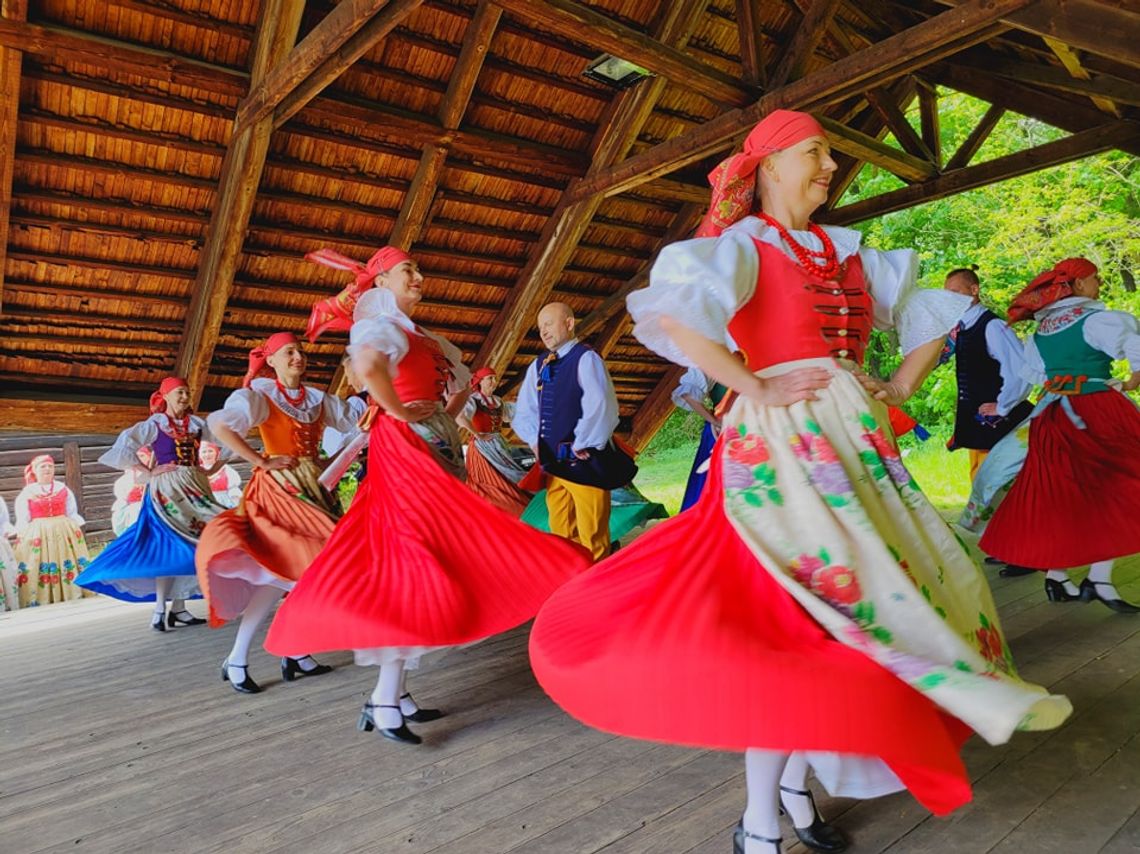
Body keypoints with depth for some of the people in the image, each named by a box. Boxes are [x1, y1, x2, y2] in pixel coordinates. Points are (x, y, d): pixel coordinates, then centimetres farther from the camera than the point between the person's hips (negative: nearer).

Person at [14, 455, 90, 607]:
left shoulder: (63, 488, 7)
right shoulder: (27, 492, 1)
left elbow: (73, 514, 9)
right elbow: (22, 521, 2)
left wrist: (78, 531, 5)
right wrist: (22, 539, -3)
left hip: (65, 533, 2)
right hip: (36, 534, -2)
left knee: (68, 566, 4)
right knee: (38, 569, -2)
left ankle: (73, 598, 13)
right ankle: (41, 602, 5)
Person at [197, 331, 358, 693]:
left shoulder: (318, 399, 12)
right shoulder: (260, 395, -5)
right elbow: (218, 424, -22)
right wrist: (260, 461, -20)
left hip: (313, 487, 7)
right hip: (277, 488, -6)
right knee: (286, 569, -16)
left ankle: (297, 653, 18)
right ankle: (236, 660, -4)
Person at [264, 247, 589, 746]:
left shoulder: (421, 337, 20)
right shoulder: (380, 324, -6)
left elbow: (461, 380, 33)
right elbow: (367, 364, -31)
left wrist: (446, 418, 16)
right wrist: (399, 411, -19)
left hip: (436, 447, 9)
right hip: (403, 449, -9)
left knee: (406, 562, 8)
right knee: (415, 560, -13)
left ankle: (396, 691, 15)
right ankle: (383, 702, -7)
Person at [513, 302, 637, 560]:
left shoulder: (586, 358, -9)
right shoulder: (538, 365, 13)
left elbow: (601, 408, -19)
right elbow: (524, 410, 17)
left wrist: (580, 446, -16)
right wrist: (535, 441, 3)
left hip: (583, 462, -7)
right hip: (552, 462, 7)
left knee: (591, 536, -1)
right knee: (560, 532, 15)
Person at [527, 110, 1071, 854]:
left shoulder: (849, 253, 18)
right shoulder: (742, 245, -3)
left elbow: (934, 315, 27)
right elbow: (669, 314, -22)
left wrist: (899, 390, 13)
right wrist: (756, 388, -17)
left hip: (856, 443, 8)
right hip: (781, 445, -7)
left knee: (839, 612, 9)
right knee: (789, 616, -9)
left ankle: (797, 782, 26)